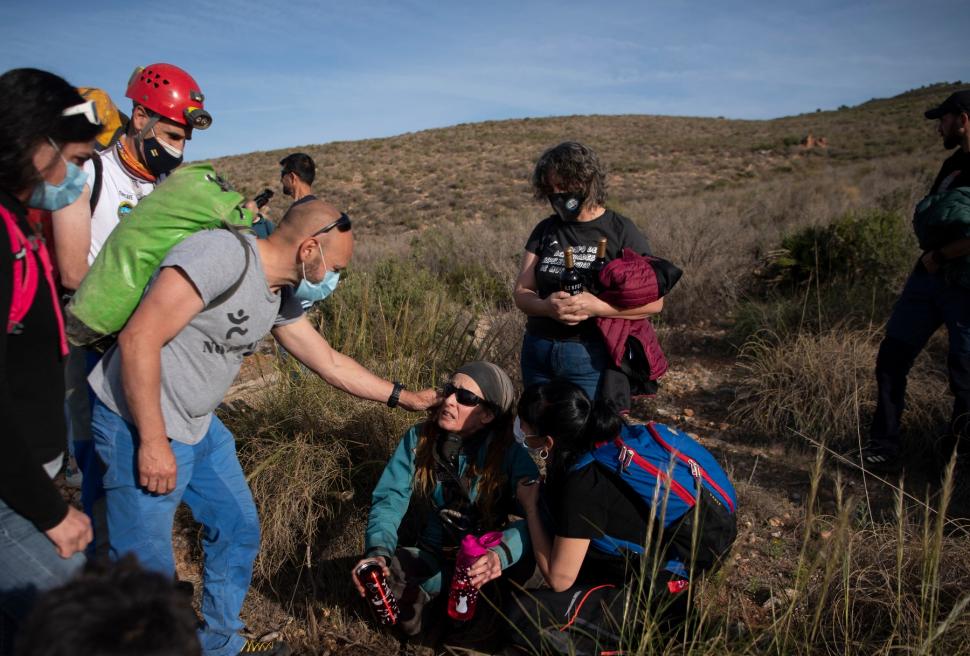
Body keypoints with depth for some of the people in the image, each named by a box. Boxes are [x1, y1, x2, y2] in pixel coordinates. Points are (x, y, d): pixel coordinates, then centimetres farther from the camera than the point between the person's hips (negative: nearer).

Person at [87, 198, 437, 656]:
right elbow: (139, 338, -27)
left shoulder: (282, 297, 4)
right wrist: (153, 443, -24)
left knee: (239, 529, 19)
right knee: (149, 570, -1)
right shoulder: (223, 253, -24)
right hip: (140, 425, -9)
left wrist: (406, 398, 15)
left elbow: (331, 364, 14)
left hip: (199, 426, 9)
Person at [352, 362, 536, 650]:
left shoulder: (509, 453, -17)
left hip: (484, 560, -2)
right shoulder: (418, 438, -8)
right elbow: (390, 498, -11)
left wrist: (501, 554, -48)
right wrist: (378, 551, -32)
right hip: (435, 556, 2)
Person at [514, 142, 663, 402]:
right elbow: (521, 293, 6)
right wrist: (546, 306, -16)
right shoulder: (545, 231, 9)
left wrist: (596, 307, -21)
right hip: (538, 353, 4)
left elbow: (653, 301, -8)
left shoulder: (621, 231, -3)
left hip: (592, 357, -4)